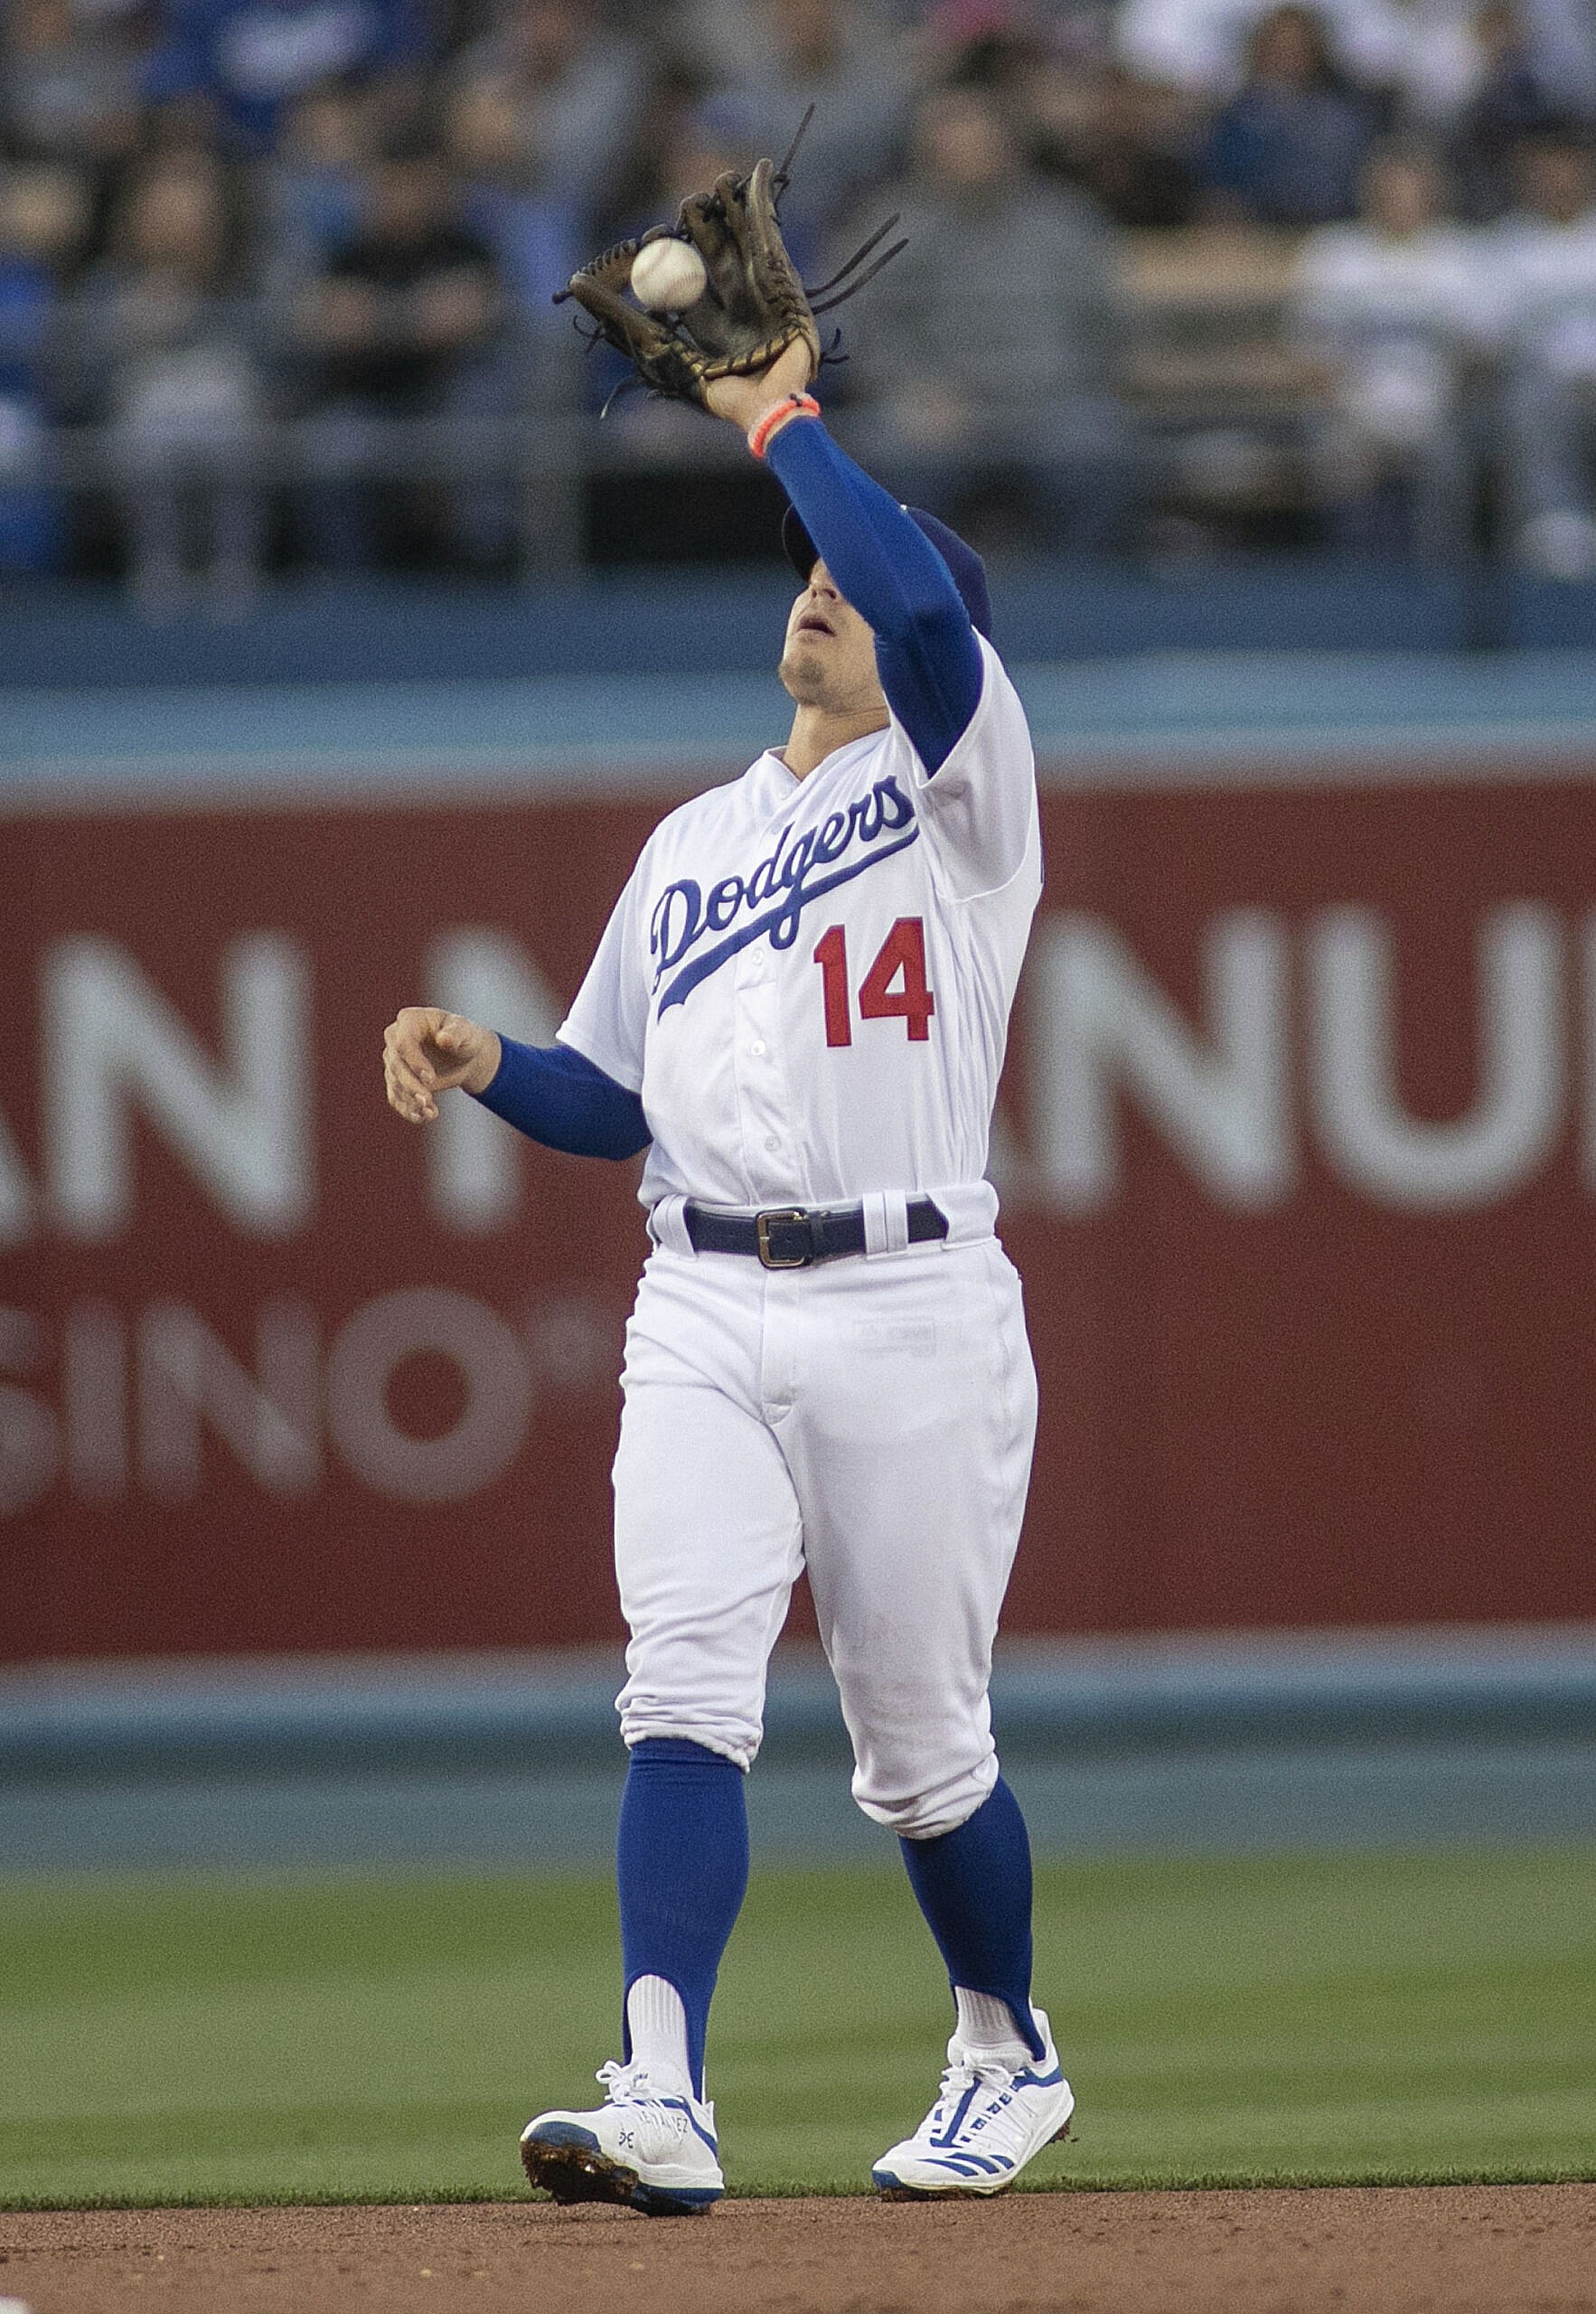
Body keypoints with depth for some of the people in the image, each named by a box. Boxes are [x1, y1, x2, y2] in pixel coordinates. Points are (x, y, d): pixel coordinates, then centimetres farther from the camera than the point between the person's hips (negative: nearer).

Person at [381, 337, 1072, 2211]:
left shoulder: (962, 785, 3)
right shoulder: (694, 841, 21)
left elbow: (926, 605, -19)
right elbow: (616, 1103, 24)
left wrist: (781, 421, -9)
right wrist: (483, 1065, 3)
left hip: (912, 1310, -4)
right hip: (704, 1315, 4)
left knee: (919, 1744, 5)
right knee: (683, 1695, -14)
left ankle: (1009, 2054, 29)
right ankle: (663, 2103, -23)